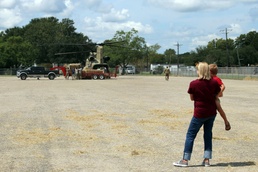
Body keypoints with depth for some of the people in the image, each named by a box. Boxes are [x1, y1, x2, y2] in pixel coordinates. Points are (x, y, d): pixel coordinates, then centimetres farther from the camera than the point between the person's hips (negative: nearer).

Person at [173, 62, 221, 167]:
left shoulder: (193, 84, -14)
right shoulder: (214, 83, -5)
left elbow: (192, 98, 0)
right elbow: (219, 94, 9)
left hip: (199, 113, -4)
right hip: (212, 112, 4)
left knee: (190, 135, 4)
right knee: (208, 135, 14)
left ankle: (185, 160, 4)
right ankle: (207, 160, 14)